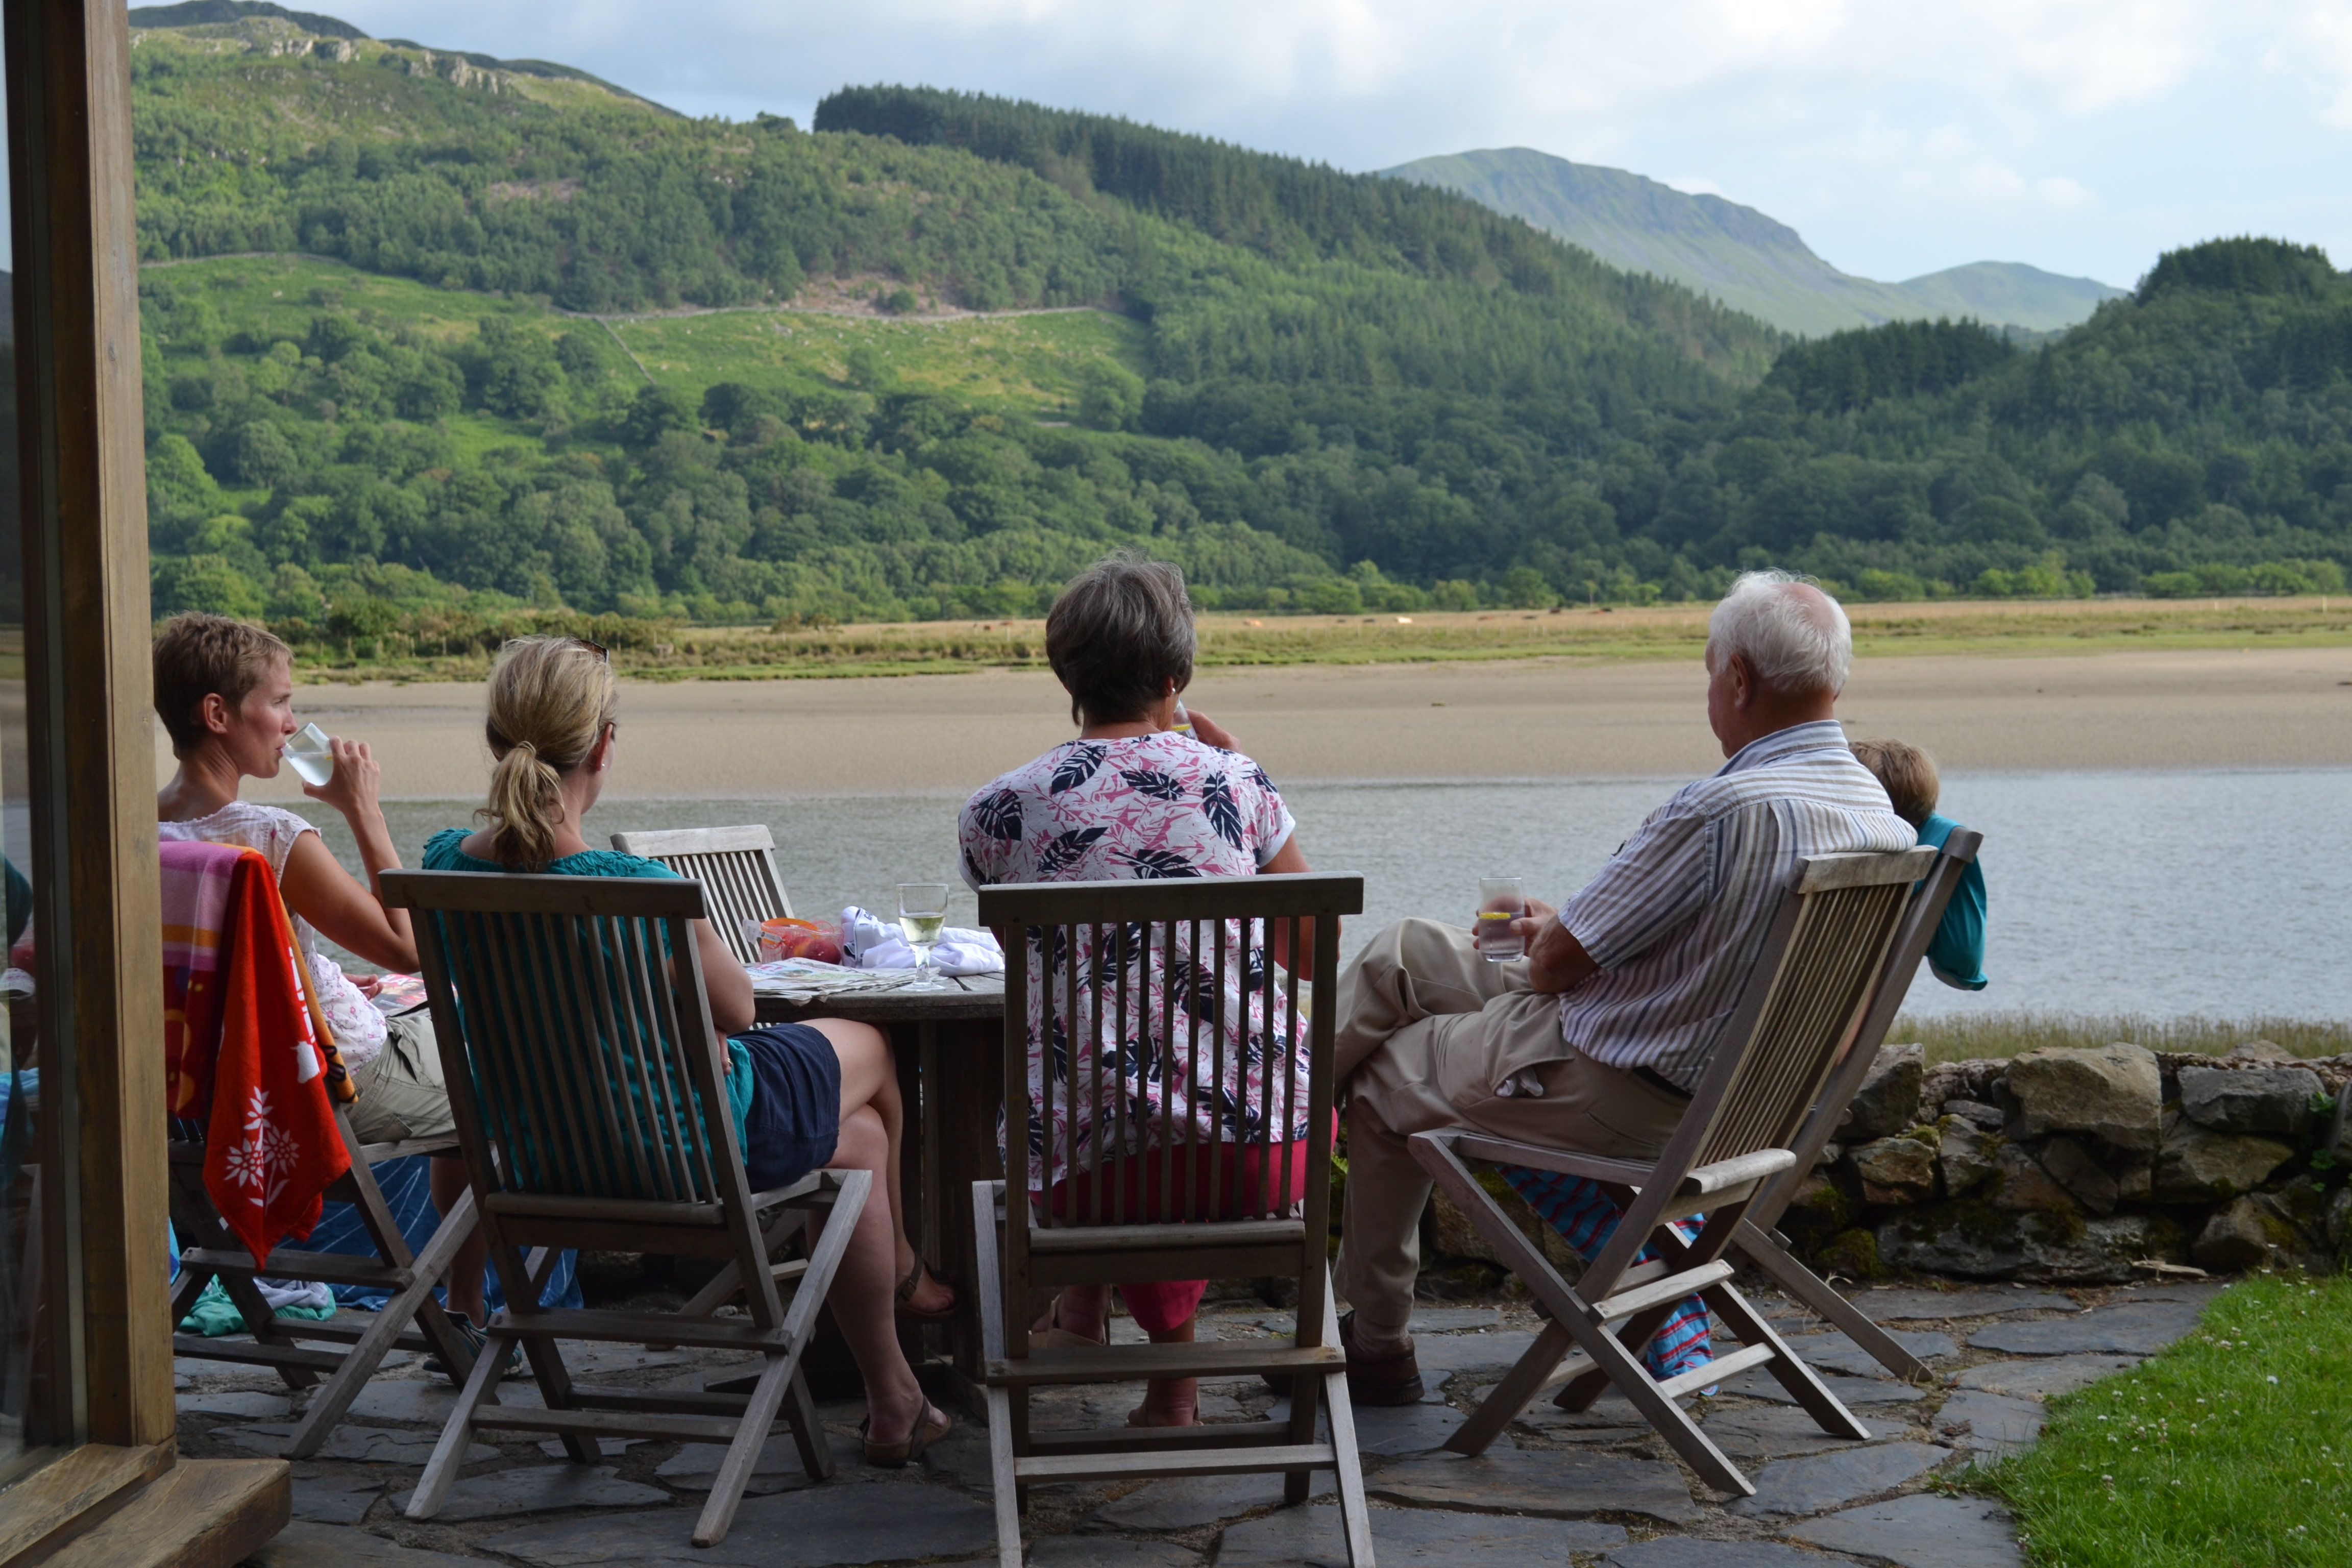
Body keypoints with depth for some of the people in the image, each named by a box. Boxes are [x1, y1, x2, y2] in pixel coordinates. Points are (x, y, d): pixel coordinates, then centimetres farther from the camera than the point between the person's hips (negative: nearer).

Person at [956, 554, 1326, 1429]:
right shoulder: (1236, 783, 1)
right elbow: (1311, 953, 14)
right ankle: (1171, 1362, 36)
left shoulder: (997, 814, 0)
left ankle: (1084, 1305, 31)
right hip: (1260, 1152, 0)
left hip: (1089, 1167, 0)